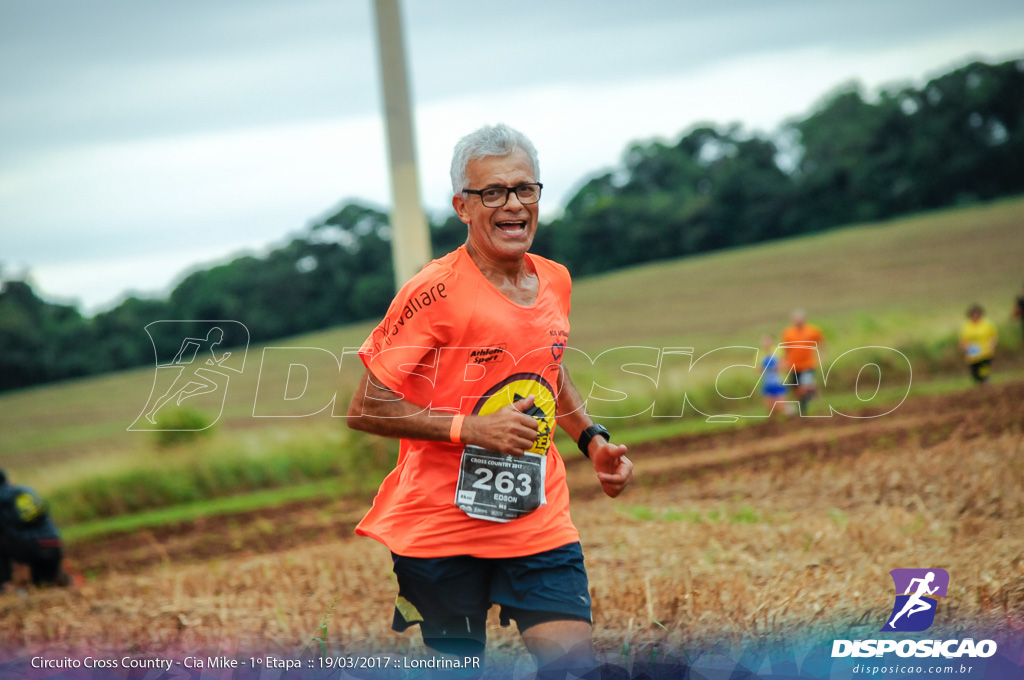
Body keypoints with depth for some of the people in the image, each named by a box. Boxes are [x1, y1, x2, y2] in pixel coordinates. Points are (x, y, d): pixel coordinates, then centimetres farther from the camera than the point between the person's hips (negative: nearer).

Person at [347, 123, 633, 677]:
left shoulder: (554, 282, 7)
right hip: (441, 527, -5)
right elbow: (365, 409, -13)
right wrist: (471, 429, -20)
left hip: (540, 522, 5)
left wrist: (592, 439, 13)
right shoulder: (435, 292, -14)